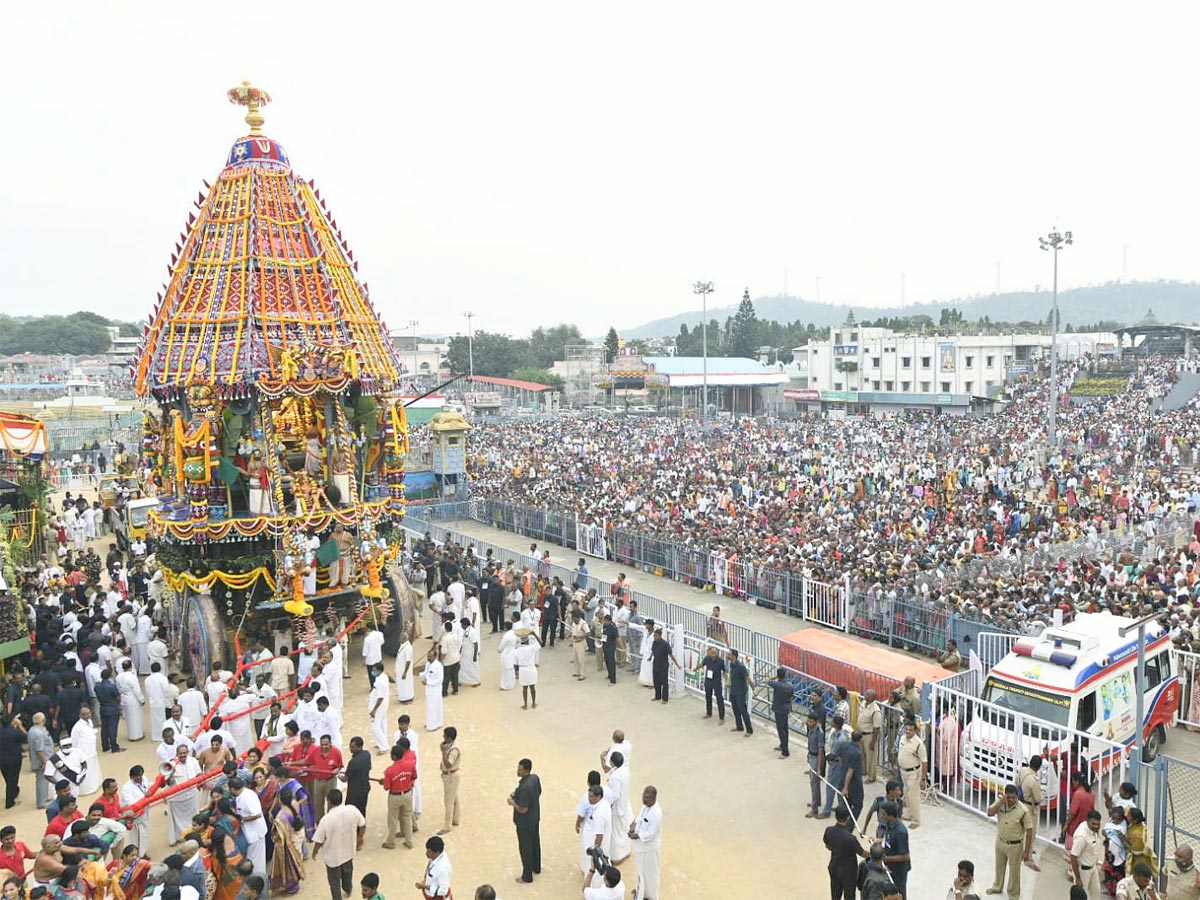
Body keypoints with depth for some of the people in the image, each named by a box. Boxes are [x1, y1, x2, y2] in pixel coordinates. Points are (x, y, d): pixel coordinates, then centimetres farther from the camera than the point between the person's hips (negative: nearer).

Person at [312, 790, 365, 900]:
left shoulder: (326, 819, -31)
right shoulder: (352, 810, -20)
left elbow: (319, 840, -21)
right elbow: (363, 825, -5)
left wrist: (315, 851, 1)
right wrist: (359, 838, 15)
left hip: (333, 856, -5)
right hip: (349, 851, 5)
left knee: (334, 881, 19)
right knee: (347, 872, 33)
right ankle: (347, 890, 58)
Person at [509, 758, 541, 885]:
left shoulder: (524, 787, -34)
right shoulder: (535, 778, -8)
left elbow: (523, 809, -30)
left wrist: (512, 802, -13)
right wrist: (517, 794, 6)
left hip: (525, 823, -8)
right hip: (535, 818, 8)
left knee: (525, 848, 9)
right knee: (535, 843, 25)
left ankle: (527, 876, 24)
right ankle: (536, 867, 44)